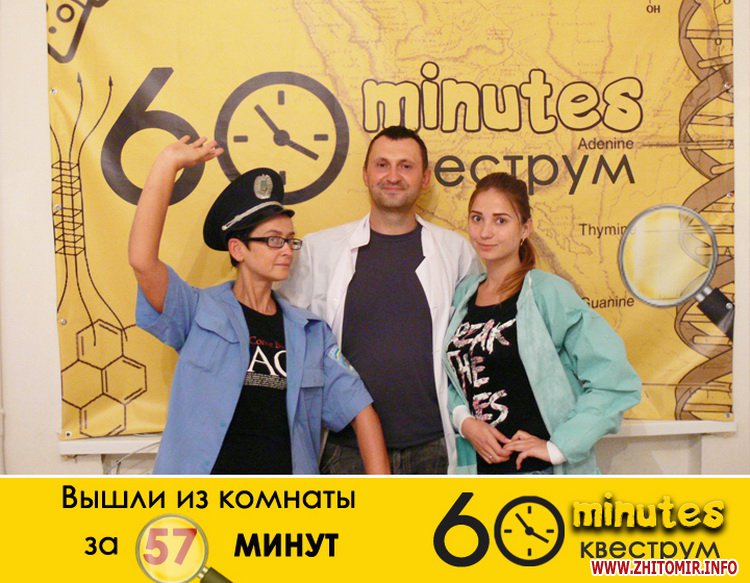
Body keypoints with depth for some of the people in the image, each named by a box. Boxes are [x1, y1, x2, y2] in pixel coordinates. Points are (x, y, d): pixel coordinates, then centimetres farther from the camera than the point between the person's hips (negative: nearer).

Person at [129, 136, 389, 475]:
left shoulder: (310, 332, 9)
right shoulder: (201, 314, 1)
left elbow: (360, 409, 6)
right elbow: (142, 260, -15)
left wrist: (381, 491, -3)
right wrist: (169, 163, -14)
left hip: (288, 467, 2)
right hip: (208, 469, -2)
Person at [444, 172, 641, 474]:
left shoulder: (549, 293, -12)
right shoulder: (463, 293, 5)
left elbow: (616, 380, -16)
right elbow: (449, 377, 13)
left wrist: (558, 447, -16)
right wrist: (464, 420, -6)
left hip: (542, 471, -4)